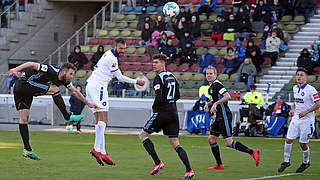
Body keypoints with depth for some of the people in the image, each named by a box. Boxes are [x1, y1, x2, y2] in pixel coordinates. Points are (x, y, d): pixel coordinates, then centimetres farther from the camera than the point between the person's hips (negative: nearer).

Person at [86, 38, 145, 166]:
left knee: (99, 121, 6)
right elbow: (120, 77, -8)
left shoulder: (109, 55, 17)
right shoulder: (111, 58, -14)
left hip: (91, 86, 11)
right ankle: (97, 149, -23)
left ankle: (102, 152, 2)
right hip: (98, 87, -11)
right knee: (103, 119, -16)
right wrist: (136, 82, 1)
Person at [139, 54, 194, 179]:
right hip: (173, 113, 7)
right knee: (175, 144, 6)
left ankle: (158, 163, 0)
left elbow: (158, 97, -20)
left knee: (143, 135, 8)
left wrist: (154, 108, -3)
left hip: (162, 112, -7)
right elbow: (177, 96, 19)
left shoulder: (159, 78, -11)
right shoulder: (172, 77, 14)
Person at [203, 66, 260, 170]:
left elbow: (227, 96, -25)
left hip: (224, 116, -10)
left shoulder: (217, 84, -12)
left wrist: (216, 103, -27)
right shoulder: (211, 86, 17)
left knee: (229, 143, -13)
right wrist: (208, 104, 15)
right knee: (211, 139, 9)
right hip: (219, 117, 10)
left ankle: (252, 152, -10)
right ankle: (219, 165, 13)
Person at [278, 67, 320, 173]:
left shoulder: (311, 89, -15)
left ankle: (306, 162, 24)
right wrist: (292, 109, 6)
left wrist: (305, 112, -22)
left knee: (303, 144, 1)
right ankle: (286, 161, 14)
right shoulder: (295, 88, 6)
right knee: (288, 140, -1)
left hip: (307, 120, -6)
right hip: (296, 118, 6)